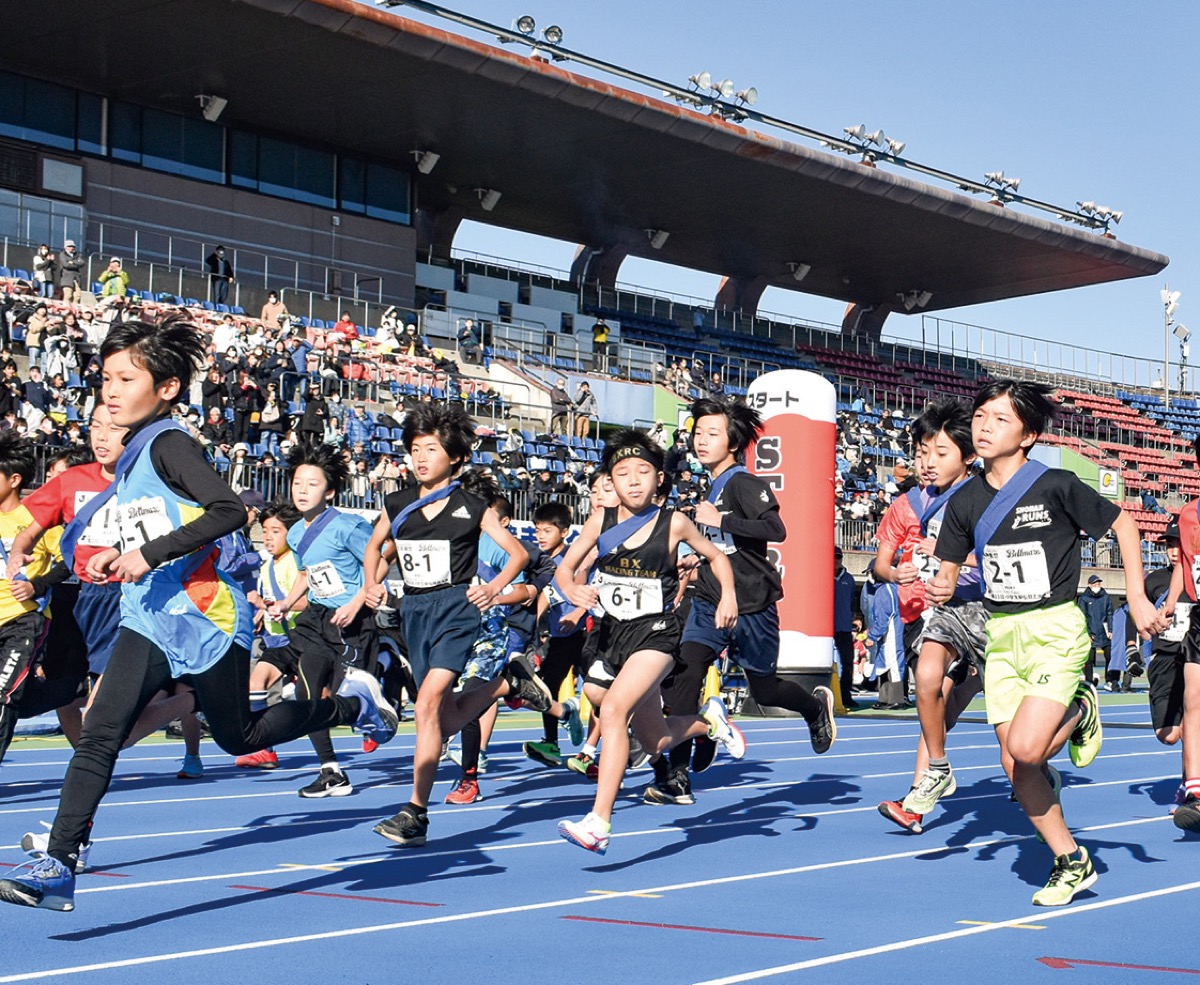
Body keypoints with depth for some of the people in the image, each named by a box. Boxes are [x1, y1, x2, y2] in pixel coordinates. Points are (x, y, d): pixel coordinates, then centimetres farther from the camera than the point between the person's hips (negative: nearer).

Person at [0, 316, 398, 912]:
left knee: (240, 737, 11)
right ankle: (57, 867, -13)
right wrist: (119, 559, 10)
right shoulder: (133, 457, 14)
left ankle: (353, 701, 32)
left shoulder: (169, 444, -13)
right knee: (98, 734, -9)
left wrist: (150, 554, -26)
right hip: (148, 623, 7)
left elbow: (229, 510, -26)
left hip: (208, 621, -7)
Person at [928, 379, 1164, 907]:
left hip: (1055, 629, -5)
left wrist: (1137, 599, -5)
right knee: (1015, 767, 2)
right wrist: (943, 587, -12)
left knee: (1025, 748, -20)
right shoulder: (966, 502, 3)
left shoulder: (1055, 485, -11)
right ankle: (1072, 862, 20)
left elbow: (1123, 524, 0)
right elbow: (948, 569, 12)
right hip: (1000, 634, 5)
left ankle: (1080, 713, 12)